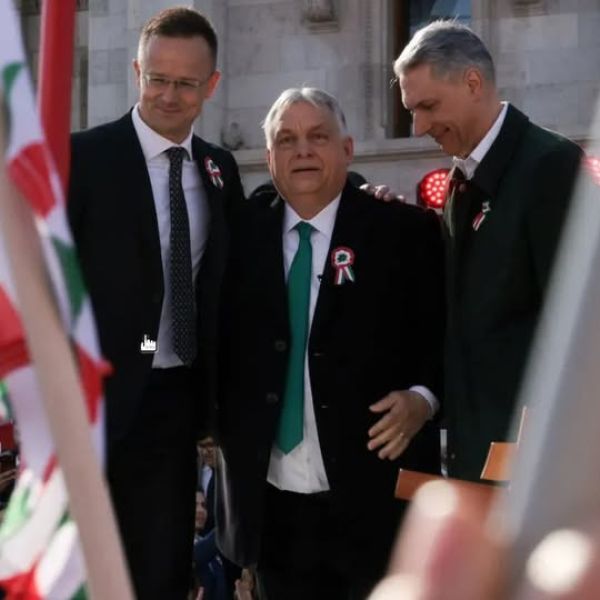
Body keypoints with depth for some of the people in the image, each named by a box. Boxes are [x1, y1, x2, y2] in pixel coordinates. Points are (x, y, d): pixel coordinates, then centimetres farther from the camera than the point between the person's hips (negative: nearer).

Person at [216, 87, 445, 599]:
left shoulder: (405, 232, -1)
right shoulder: (242, 234, 7)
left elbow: (446, 336, 0)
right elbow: (220, 339, 13)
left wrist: (423, 397, -16)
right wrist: (214, 425, 0)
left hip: (374, 502, -3)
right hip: (271, 505, 3)